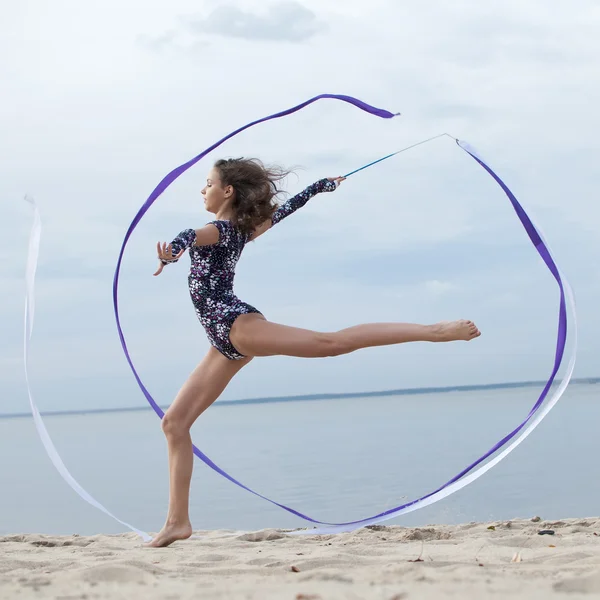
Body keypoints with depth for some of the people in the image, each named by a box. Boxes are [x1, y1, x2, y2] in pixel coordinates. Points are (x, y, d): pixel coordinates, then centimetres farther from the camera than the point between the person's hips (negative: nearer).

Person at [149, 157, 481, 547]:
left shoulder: (220, 229, -3)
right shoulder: (242, 229, 21)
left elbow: (189, 236, -27)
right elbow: (283, 210, 36)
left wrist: (172, 251, -49)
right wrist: (321, 186, 52)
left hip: (237, 325, -10)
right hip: (227, 341, 10)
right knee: (175, 421, 4)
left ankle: (433, 330, -24)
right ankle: (178, 521, 1)